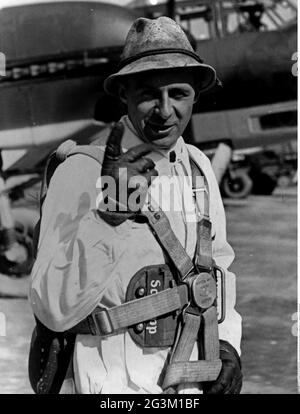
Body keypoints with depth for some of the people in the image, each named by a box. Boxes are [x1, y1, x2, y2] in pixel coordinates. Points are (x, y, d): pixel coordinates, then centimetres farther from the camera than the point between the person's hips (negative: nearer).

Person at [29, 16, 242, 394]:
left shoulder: (198, 166, 6)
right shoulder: (81, 172, -14)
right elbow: (55, 312, -19)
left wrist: (226, 342, 8)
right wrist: (109, 216, -28)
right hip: (119, 381, -5)